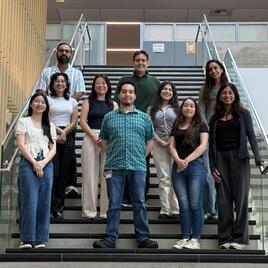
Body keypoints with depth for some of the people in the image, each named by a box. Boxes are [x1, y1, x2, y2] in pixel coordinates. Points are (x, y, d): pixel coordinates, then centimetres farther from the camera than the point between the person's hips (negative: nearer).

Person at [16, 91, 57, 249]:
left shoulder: (50, 126, 17)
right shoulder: (24, 122, 7)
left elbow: (53, 149, 10)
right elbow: (21, 145, -3)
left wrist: (43, 163, -8)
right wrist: (34, 163, -12)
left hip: (46, 164, 3)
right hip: (29, 163, -3)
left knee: (44, 203, 0)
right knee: (29, 202, -8)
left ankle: (41, 239, 5)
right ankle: (27, 239, -3)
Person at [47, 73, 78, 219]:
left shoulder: (72, 101, 15)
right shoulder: (48, 99, 6)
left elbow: (74, 122, 6)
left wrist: (63, 133, -8)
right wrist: (59, 131, -13)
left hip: (68, 138, 3)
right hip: (51, 137, -3)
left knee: (63, 174, 3)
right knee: (53, 172, -12)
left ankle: (59, 208, 8)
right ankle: (50, 206, -6)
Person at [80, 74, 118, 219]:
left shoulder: (113, 104, 14)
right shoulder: (88, 102, 11)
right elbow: (83, 122, 1)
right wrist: (94, 137, -11)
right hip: (90, 138, -1)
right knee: (90, 174, -1)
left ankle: (106, 211, 6)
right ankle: (89, 210, 6)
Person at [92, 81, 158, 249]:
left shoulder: (144, 117, 11)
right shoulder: (109, 117, 11)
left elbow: (150, 140, 14)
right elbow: (103, 139, 16)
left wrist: (141, 156, 6)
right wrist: (112, 154, 6)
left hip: (138, 167, 0)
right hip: (114, 166, 0)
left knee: (140, 204, 4)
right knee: (114, 204, 3)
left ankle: (143, 237, 11)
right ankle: (110, 238, 8)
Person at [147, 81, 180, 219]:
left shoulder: (177, 109, 10)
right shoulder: (152, 109, 11)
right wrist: (159, 141, -8)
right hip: (159, 145, 1)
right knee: (164, 178, 0)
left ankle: (176, 210, -3)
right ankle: (165, 210, 2)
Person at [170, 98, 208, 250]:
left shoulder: (201, 125, 8)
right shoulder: (176, 127, 18)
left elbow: (203, 146, -3)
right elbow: (172, 146, 10)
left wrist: (187, 160, -9)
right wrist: (178, 160, -9)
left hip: (196, 165, -3)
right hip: (178, 167, 3)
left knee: (195, 204, -7)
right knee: (183, 204, 1)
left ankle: (195, 239, -3)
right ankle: (185, 238, 3)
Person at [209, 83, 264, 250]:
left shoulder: (243, 114, 7)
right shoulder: (215, 118, 14)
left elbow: (251, 136, 0)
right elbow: (211, 143, 13)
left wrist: (258, 158, -13)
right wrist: (212, 167, 4)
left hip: (239, 158, -2)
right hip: (221, 159, 3)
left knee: (240, 198, -2)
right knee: (223, 200, 2)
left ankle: (240, 238, 3)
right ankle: (225, 238, 8)